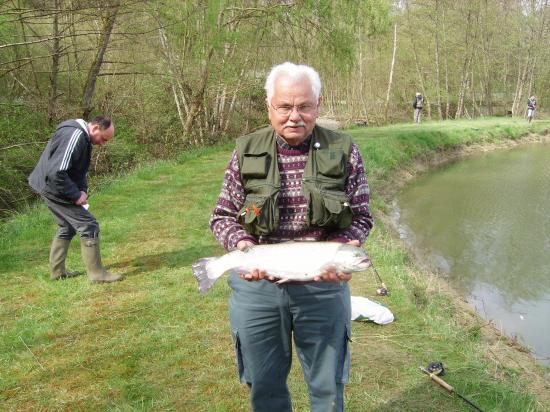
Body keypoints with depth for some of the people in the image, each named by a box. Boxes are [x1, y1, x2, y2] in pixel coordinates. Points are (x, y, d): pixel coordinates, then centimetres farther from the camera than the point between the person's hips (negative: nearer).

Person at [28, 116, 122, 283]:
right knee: (89, 226, -8)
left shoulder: (83, 137, 8)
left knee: (67, 227, 20)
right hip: (53, 187, -10)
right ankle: (96, 273, 0)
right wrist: (76, 195, -21)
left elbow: (78, 169, 18)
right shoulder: (74, 136, -25)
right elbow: (56, 172, -30)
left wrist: (82, 190, 4)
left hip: (50, 187, 10)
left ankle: (57, 271, 30)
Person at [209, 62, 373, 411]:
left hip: (323, 285, -1)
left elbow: (361, 218, 0)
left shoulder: (344, 152, -5)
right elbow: (222, 216, 3)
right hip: (256, 284, 1)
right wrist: (240, 244, -18)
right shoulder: (247, 152, -3)